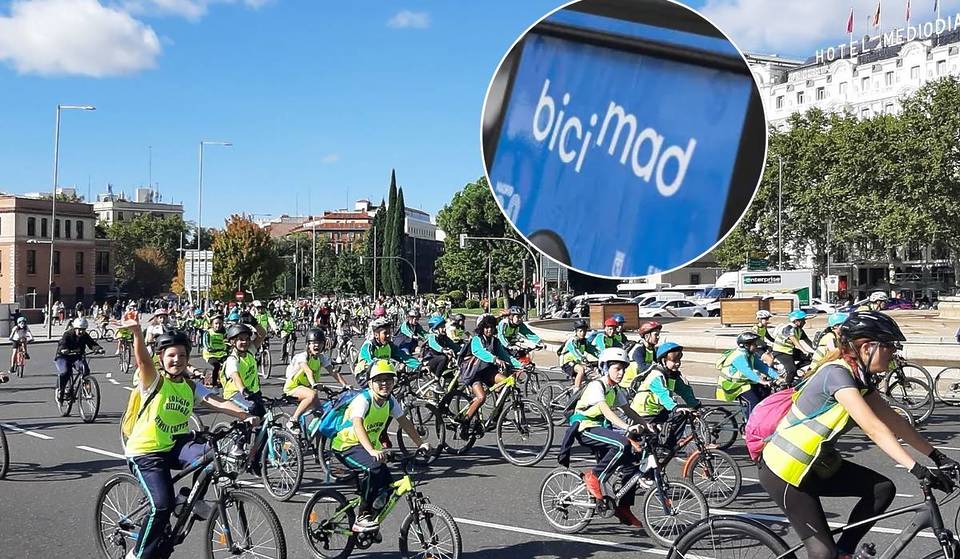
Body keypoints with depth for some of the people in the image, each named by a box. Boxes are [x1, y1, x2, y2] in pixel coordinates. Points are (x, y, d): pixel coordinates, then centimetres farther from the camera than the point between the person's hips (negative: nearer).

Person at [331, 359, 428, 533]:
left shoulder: (390, 401, -3)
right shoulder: (363, 399, -25)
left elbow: (404, 422, 5)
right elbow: (358, 426, -40)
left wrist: (421, 444, -5)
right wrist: (372, 451, -54)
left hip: (370, 446, 7)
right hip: (346, 445, -7)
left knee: (387, 486, -8)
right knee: (375, 467, -33)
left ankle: (371, 519, 17)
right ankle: (362, 518, -22)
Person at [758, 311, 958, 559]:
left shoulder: (861, 378, 4)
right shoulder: (837, 373, -24)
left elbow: (894, 421, 6)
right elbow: (874, 429, -31)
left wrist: (936, 456, 1)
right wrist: (917, 469, -34)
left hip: (818, 464, 9)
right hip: (785, 472, -9)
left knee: (883, 489, -2)